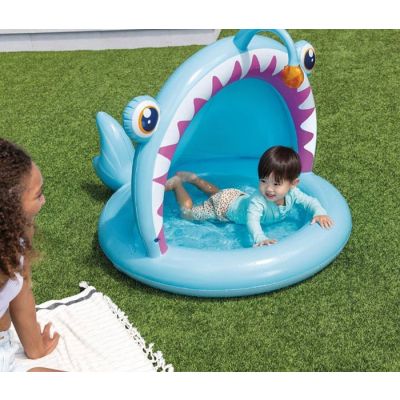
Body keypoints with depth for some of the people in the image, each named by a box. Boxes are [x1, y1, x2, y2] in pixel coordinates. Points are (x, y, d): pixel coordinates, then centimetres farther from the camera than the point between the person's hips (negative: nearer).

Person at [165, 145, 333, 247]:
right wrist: (260, 239, -81)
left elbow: (310, 201, -20)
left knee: (217, 192, 37)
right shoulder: (258, 201, -48)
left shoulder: (292, 194, -28)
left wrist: (319, 213, -41)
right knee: (188, 212, 5)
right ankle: (176, 183, 25)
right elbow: (252, 220, -62)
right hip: (224, 205, -7)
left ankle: (193, 178, 54)